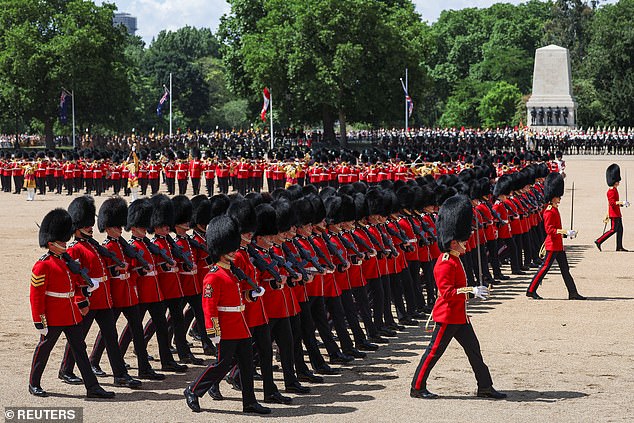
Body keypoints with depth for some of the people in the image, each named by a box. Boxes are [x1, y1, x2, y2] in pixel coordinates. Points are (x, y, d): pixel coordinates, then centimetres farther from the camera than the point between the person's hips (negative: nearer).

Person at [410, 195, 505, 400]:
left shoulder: (454, 260, 11)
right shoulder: (445, 264, -21)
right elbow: (447, 293, -26)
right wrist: (471, 290, -29)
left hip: (459, 316, 10)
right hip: (448, 316, -10)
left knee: (473, 349, 11)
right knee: (434, 351, -1)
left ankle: (485, 387, 16)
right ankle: (417, 387, 9)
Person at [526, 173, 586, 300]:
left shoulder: (554, 209, 13)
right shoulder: (549, 211, -17)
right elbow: (549, 229, -23)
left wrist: (567, 233, 18)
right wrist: (565, 232, -27)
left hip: (558, 245, 10)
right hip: (553, 245, -10)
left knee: (565, 269, 10)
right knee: (545, 267, -4)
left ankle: (573, 293, 12)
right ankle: (531, 290, 3)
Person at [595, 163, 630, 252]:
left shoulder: (614, 189, 15)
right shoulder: (611, 191, -17)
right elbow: (612, 202, -25)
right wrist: (622, 203, -28)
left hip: (617, 213, 10)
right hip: (614, 214, -10)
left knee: (620, 229, 9)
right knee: (613, 229, -9)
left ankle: (619, 247, 11)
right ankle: (599, 241, -7)